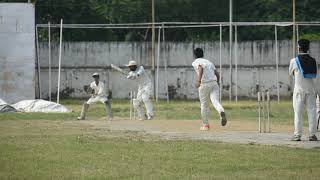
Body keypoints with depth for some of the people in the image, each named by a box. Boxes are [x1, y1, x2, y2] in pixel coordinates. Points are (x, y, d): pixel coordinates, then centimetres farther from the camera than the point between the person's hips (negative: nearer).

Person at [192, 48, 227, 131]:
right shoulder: (209, 62, 22)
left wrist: (198, 80, -30)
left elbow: (201, 68, -20)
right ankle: (221, 112, -44)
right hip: (214, 83, 4)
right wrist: (217, 83, 34)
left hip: (204, 85, -4)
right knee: (215, 101, -11)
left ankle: (205, 124, 20)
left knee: (204, 105, 12)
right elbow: (217, 74, 17)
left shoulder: (196, 62, 4)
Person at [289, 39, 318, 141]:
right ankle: (312, 134, 3)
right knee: (312, 111, 5)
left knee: (298, 112, 1)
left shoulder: (294, 61, -6)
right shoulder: (313, 61, 3)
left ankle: (297, 134, -3)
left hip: (299, 89, -2)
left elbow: (291, 73, 9)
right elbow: (314, 75, 12)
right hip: (311, 89, 3)